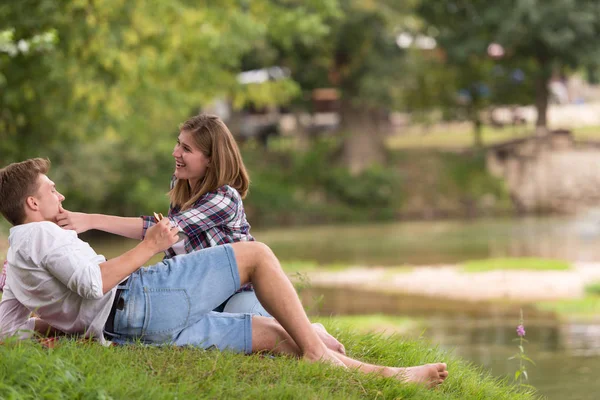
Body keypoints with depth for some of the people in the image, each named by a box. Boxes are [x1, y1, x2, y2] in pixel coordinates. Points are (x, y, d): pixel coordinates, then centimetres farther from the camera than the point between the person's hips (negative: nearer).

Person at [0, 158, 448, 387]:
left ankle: (388, 374, 2)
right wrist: (150, 247, -8)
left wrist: (62, 320, 18)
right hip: (138, 297, -9)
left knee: (274, 336, 7)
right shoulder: (40, 233, -5)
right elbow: (93, 282, -18)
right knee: (255, 254, -2)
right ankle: (315, 350, -8)